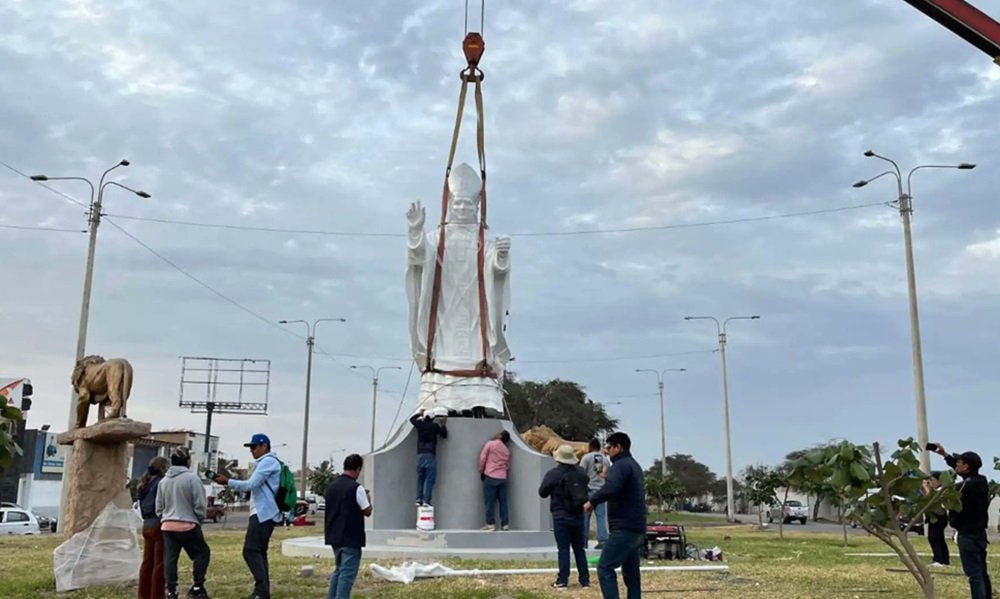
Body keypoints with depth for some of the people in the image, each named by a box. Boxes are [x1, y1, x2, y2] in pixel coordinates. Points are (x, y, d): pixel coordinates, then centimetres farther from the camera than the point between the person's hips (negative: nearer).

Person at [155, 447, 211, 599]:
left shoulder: (163, 481, 10)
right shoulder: (192, 478, -10)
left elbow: (159, 507, 15)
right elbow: (200, 504, -10)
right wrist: (200, 519, 7)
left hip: (167, 525, 6)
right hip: (187, 525, -6)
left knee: (170, 558, 8)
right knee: (202, 553, 8)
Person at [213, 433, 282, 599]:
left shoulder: (268, 461, -10)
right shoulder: (265, 462, 24)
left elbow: (251, 485, -16)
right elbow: (254, 487, 20)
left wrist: (228, 481, -8)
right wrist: (229, 482, 10)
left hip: (263, 514, -11)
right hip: (264, 514, 11)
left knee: (251, 551, -14)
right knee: (259, 552, 11)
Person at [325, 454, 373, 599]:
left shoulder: (331, 486, 7)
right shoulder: (356, 488, -16)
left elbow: (330, 508, 15)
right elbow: (367, 512, -10)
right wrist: (368, 500, 7)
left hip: (334, 536, 8)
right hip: (351, 538, -8)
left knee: (339, 569, 20)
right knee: (348, 572, -1)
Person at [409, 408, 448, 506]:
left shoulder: (420, 424, 6)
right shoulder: (435, 426, -2)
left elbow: (412, 419, 27)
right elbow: (444, 435, 9)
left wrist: (419, 413, 39)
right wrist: (443, 424, 20)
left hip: (420, 455, 4)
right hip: (430, 455, -4)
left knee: (420, 478, 11)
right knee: (430, 479, -3)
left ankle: (419, 499, 7)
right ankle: (426, 500, -10)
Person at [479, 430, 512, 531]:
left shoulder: (490, 443, -2)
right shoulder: (507, 450, 12)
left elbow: (483, 458, -1)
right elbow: (508, 466, 14)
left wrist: (481, 471, 9)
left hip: (490, 477, -4)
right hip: (502, 478, 4)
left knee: (490, 501, -1)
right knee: (503, 502, 6)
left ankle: (490, 524, -3)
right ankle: (505, 524, 5)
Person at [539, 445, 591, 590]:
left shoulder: (553, 474, -13)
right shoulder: (582, 473, 1)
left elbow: (542, 493, -4)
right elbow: (587, 484, 19)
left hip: (561, 517, -4)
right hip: (578, 516, 4)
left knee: (563, 549, 1)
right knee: (579, 549, 11)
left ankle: (563, 580, 0)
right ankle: (585, 579, 13)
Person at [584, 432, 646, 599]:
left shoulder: (621, 465, -11)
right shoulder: (634, 465, 21)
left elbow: (611, 488, -29)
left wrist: (592, 500, -17)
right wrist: (608, 476, 26)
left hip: (624, 528, -10)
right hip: (636, 528, 10)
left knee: (605, 568, -12)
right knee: (631, 573, 12)